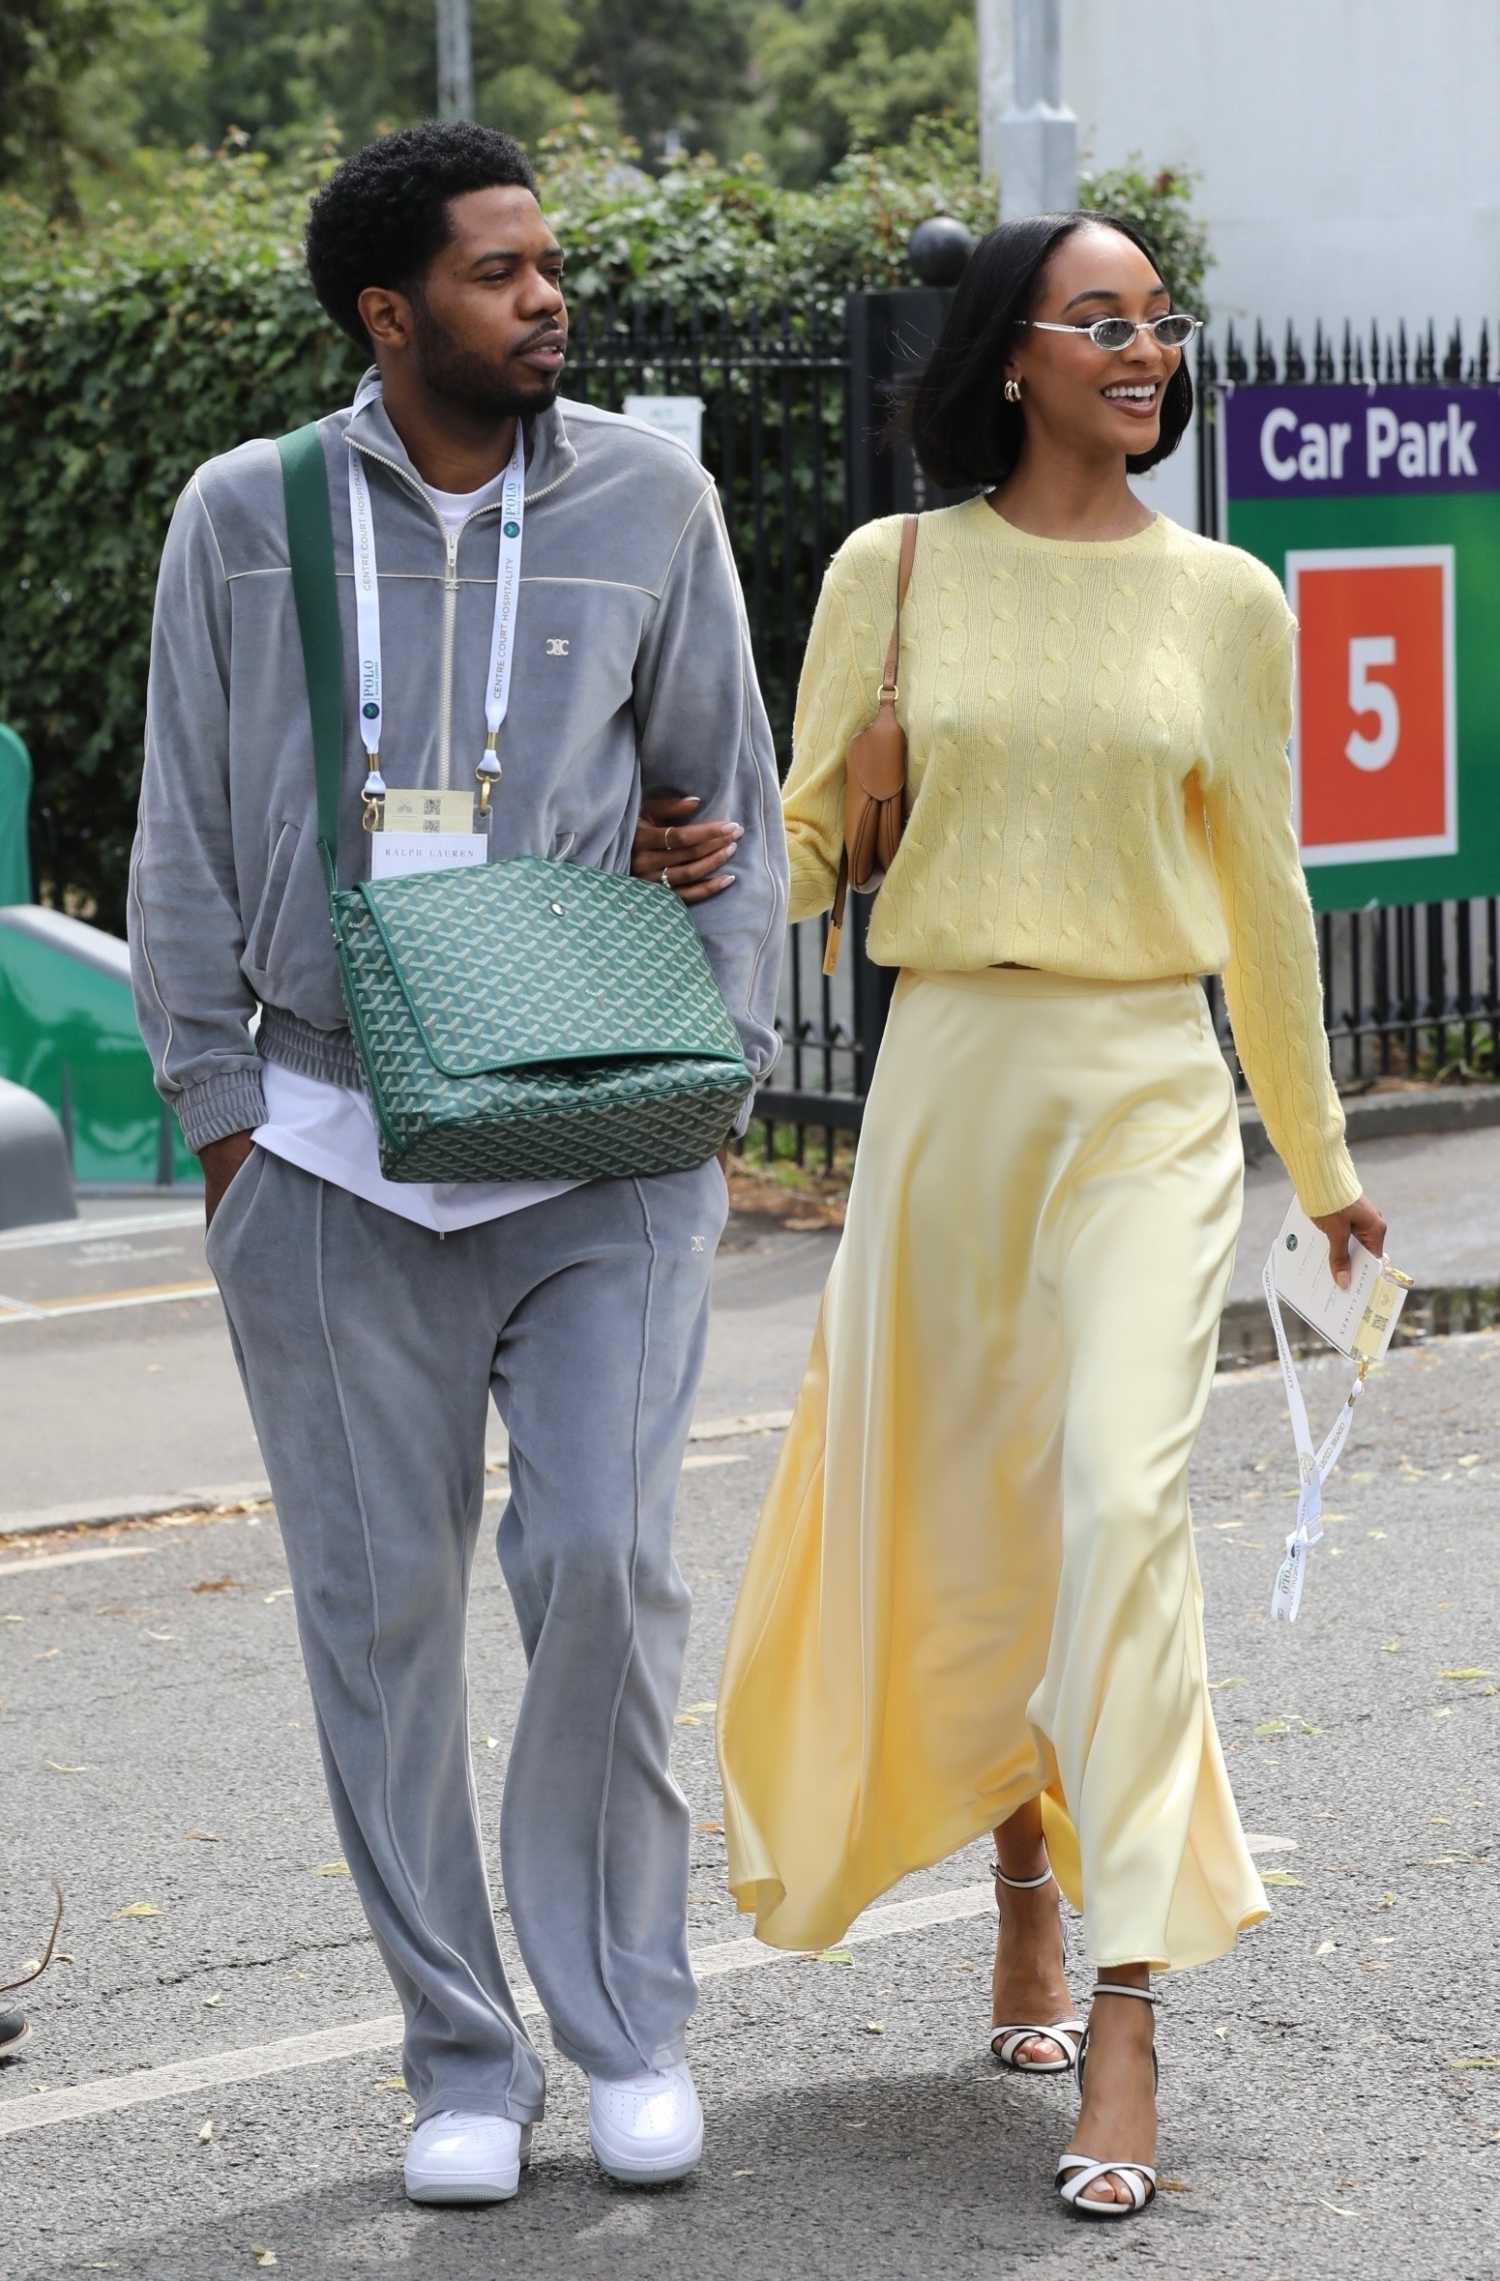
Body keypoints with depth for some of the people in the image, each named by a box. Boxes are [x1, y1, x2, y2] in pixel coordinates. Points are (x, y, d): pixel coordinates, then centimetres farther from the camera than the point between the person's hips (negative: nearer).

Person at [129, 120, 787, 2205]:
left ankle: (629, 2027, 10)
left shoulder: (647, 502, 4)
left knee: (607, 1563, -8)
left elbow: (731, 804, 10)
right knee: (383, 1606, 3)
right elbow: (188, 841, 8)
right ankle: (463, 2060, 15)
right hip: (334, 1151, 1)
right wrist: (215, 1111, 3)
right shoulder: (246, 517, 4)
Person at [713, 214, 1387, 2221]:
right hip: (951, 1077, 1)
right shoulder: (896, 571, 4)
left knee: (1121, 1505, -15)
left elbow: (1262, 888, 13)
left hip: (1151, 1093, -1)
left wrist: (1323, 1155, 18)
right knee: (966, 1526, 8)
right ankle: (1027, 1926, 31)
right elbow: (806, 836, 7)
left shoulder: (1223, 597, 6)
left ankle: (1124, 2044, -17)